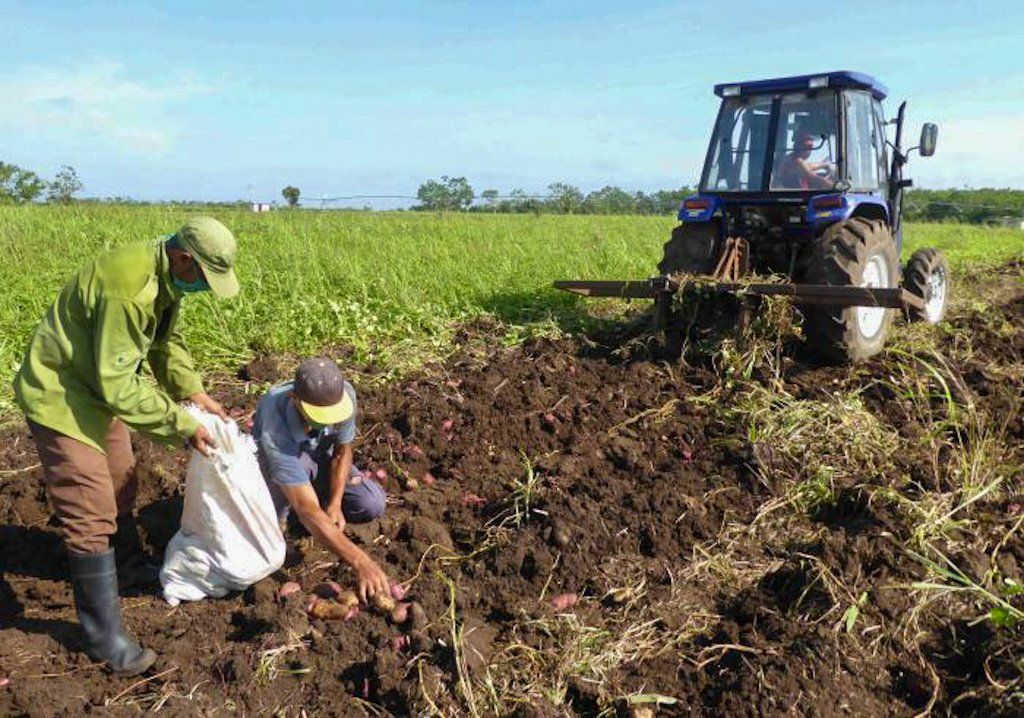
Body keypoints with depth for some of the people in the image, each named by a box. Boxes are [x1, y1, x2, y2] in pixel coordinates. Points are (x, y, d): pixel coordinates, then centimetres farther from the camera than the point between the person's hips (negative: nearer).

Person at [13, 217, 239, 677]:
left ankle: (129, 566, 46)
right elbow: (117, 385, -31)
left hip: (100, 386, 10)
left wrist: (194, 393, -1)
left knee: (120, 483, 23)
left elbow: (167, 341, 10)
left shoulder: (168, 278, -4)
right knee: (90, 513, -6)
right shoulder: (128, 287, -35)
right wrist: (181, 425, -25)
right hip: (60, 396, -10)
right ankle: (104, 637, 5)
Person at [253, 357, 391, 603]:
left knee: (372, 505, -19)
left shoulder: (344, 394, -31)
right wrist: (360, 562, -55)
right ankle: (278, 510, -7)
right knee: (302, 462, -39)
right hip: (274, 464, -3)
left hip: (320, 459, 4)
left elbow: (343, 451, -10)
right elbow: (308, 511, -49)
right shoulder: (274, 430, -44)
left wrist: (335, 503, -23)